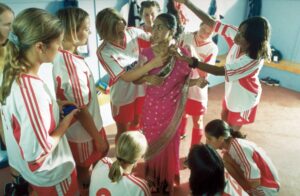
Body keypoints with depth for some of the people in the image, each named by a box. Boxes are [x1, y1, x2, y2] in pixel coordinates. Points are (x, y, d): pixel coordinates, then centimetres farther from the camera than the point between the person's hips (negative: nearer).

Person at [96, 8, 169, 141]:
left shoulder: (133, 32, -15)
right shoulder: (104, 52, -26)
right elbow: (127, 77, -29)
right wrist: (152, 64, -37)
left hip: (141, 90, 5)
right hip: (123, 97, -4)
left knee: (136, 124, 26)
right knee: (123, 131, 16)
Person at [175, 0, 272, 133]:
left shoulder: (254, 59, -38)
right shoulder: (236, 36, -22)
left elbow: (219, 71, -40)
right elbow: (212, 23, -23)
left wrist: (189, 61, -48)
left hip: (244, 97, -7)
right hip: (231, 91, 7)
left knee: (234, 129, 15)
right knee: (224, 119, 27)